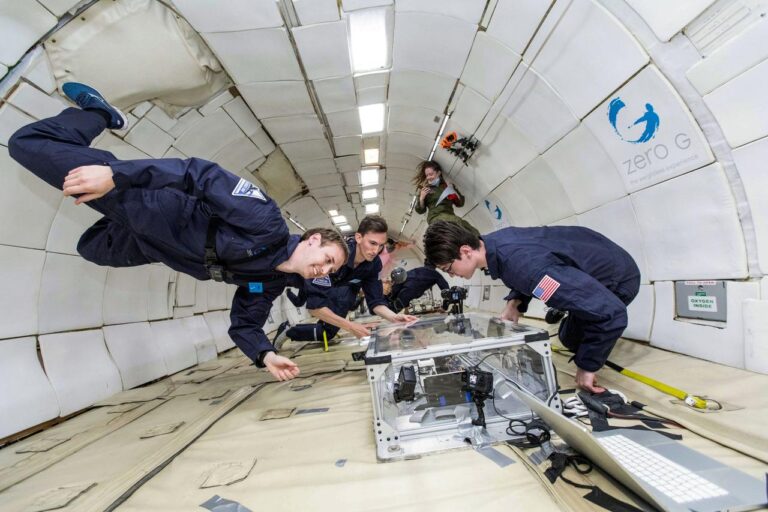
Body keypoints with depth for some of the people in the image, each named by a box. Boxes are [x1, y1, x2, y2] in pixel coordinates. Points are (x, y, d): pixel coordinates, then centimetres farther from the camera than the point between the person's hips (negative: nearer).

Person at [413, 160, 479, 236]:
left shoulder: (448, 186, 19)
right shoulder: (425, 189, 13)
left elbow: (460, 203, 21)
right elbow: (420, 210, 11)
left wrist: (454, 193, 2)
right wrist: (421, 198, -6)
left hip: (450, 215, 4)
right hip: (436, 217, -4)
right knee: (457, 222, -35)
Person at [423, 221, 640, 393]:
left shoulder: (521, 265, -42)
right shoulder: (494, 241, -16)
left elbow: (610, 312, -39)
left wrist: (587, 366, -27)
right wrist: (514, 303, -7)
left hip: (618, 279, -7)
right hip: (596, 258, 8)